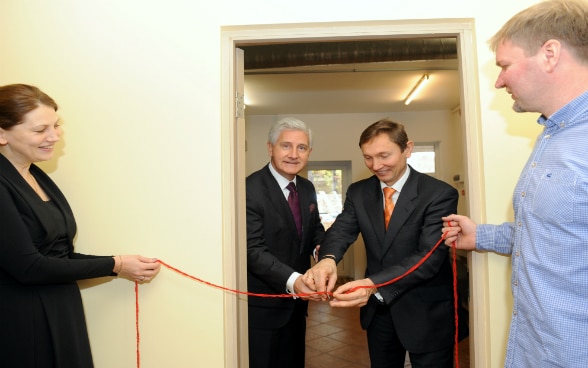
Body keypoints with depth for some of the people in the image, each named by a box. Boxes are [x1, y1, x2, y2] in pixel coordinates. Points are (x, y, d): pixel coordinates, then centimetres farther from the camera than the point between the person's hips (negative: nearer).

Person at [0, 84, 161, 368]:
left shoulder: (37, 176, 8)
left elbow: (56, 254, 7)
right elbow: (28, 266, -18)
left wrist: (121, 266, -3)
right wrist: (115, 265, -14)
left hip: (64, 314, 7)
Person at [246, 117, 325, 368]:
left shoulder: (307, 189, 4)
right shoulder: (250, 190, -20)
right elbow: (253, 250, -25)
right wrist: (292, 280, -39)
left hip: (297, 300, 7)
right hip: (263, 305, -7)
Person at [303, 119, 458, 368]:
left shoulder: (440, 194, -16)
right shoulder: (358, 192, 0)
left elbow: (431, 255, -25)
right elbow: (341, 230, -12)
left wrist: (374, 284, -39)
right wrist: (327, 259, -37)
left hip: (426, 313, -4)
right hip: (378, 310, 4)